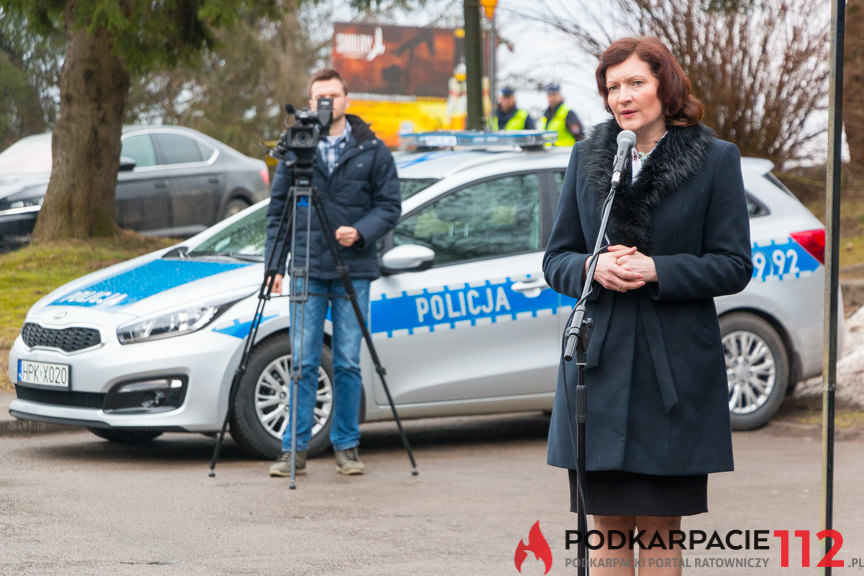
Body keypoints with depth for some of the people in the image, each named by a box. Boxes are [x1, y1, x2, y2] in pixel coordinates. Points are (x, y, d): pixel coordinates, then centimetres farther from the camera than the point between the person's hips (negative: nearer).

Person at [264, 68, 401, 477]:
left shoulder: (372, 151, 4)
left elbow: (389, 205, 4)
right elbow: (277, 209, 10)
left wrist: (360, 232, -14)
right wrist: (274, 263, 3)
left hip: (353, 268, 0)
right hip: (307, 270, 0)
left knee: (348, 363, 2)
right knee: (303, 362, -1)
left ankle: (347, 445, 12)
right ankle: (295, 449, 3)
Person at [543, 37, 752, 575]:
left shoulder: (716, 159, 0)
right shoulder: (586, 158, 10)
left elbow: (734, 266, -3)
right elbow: (555, 259, 12)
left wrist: (656, 271, -15)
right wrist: (592, 268, -11)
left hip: (675, 368, -3)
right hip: (601, 363, 3)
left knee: (661, 525, 3)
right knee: (607, 521, 5)